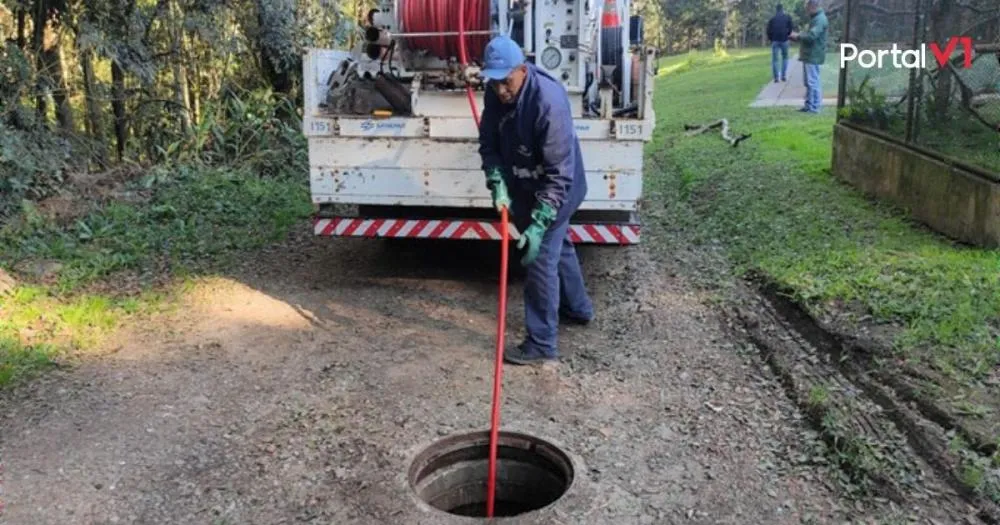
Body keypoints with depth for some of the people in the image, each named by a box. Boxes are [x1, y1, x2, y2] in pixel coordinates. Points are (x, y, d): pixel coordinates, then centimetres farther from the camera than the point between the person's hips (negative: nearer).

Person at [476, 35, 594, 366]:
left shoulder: (549, 102, -33)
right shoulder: (495, 94, -11)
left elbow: (559, 173, -33)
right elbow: (489, 145, -2)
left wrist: (538, 224, -36)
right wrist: (498, 186, -18)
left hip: (554, 191, -8)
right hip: (524, 189, 8)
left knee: (540, 261, -5)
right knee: (558, 246, 24)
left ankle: (542, 345, 7)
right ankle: (577, 308, 46)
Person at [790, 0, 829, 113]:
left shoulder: (820, 19, -17)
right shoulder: (814, 18, 17)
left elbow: (811, 36, -27)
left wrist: (797, 36, -12)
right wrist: (797, 36, 10)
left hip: (813, 55, -11)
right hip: (809, 54, 11)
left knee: (813, 82, -8)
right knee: (809, 82, 14)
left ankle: (814, 107, -5)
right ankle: (809, 105, 21)